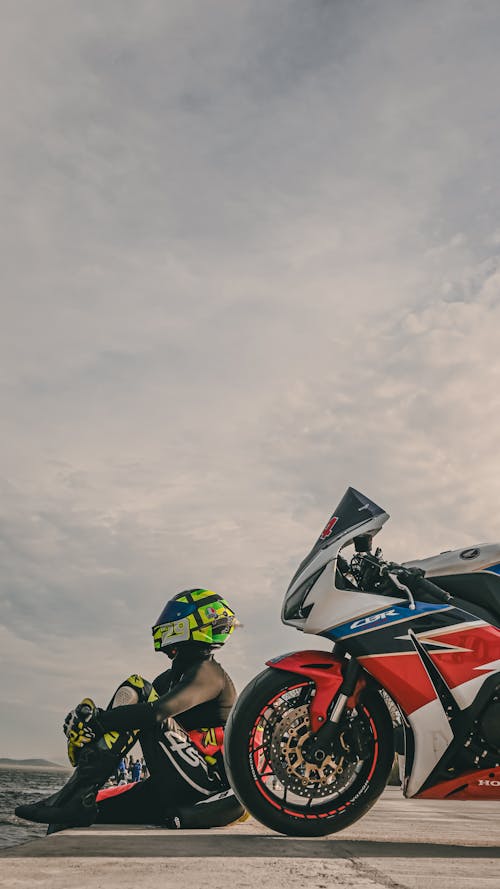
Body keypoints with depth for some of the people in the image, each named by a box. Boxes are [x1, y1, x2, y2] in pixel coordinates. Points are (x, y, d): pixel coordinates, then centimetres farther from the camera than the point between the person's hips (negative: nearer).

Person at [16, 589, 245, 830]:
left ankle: (80, 795, -28)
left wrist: (97, 720, -24)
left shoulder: (207, 671, -11)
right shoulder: (172, 677, 20)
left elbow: (158, 711, -30)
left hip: (207, 781, -10)